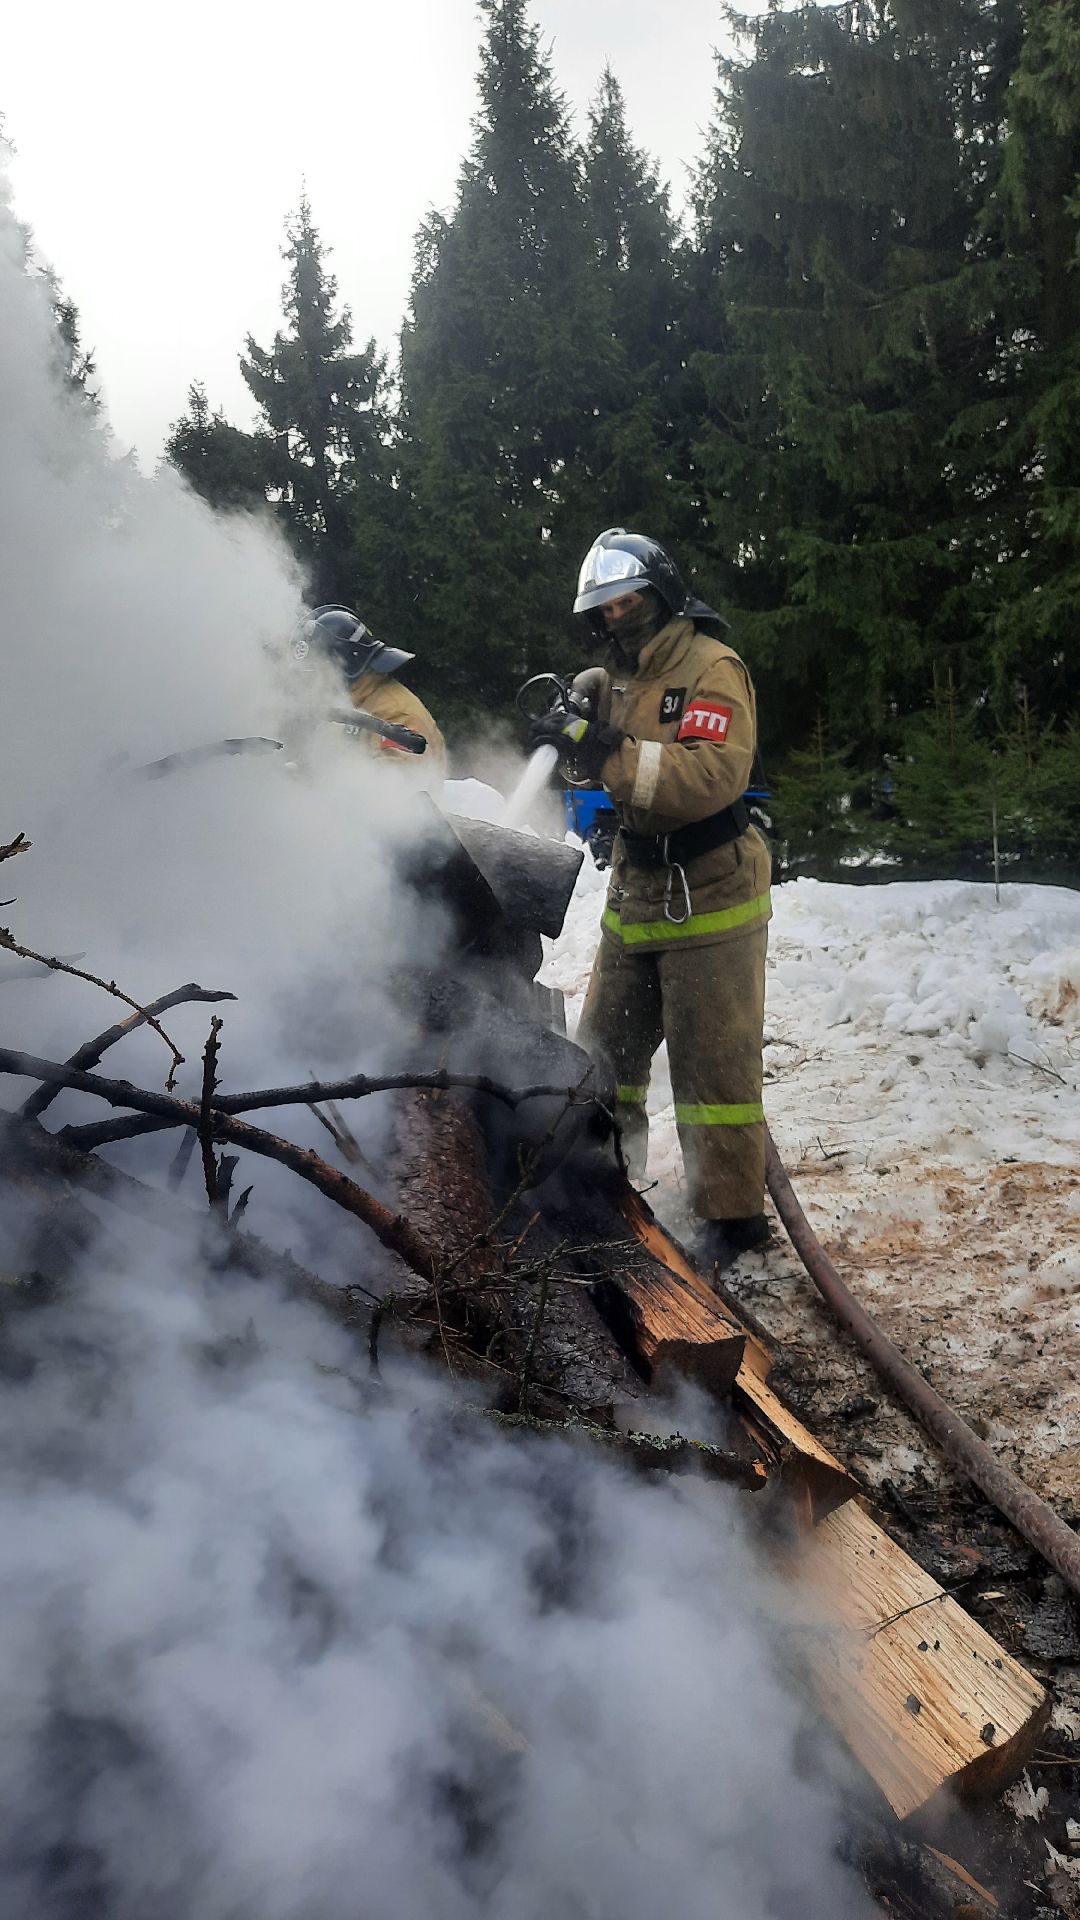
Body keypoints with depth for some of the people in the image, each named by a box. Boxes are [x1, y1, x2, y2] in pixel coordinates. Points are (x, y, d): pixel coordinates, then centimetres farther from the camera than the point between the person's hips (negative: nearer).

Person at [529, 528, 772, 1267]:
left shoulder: (711, 668, -11)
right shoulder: (616, 678, 13)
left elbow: (712, 776, -26)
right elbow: (606, 772, 11)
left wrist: (607, 750, -31)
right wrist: (573, 729, -8)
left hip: (710, 896, -7)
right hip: (636, 893, 8)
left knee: (712, 1062, -3)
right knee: (607, 1051, 14)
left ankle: (733, 1213, 9)